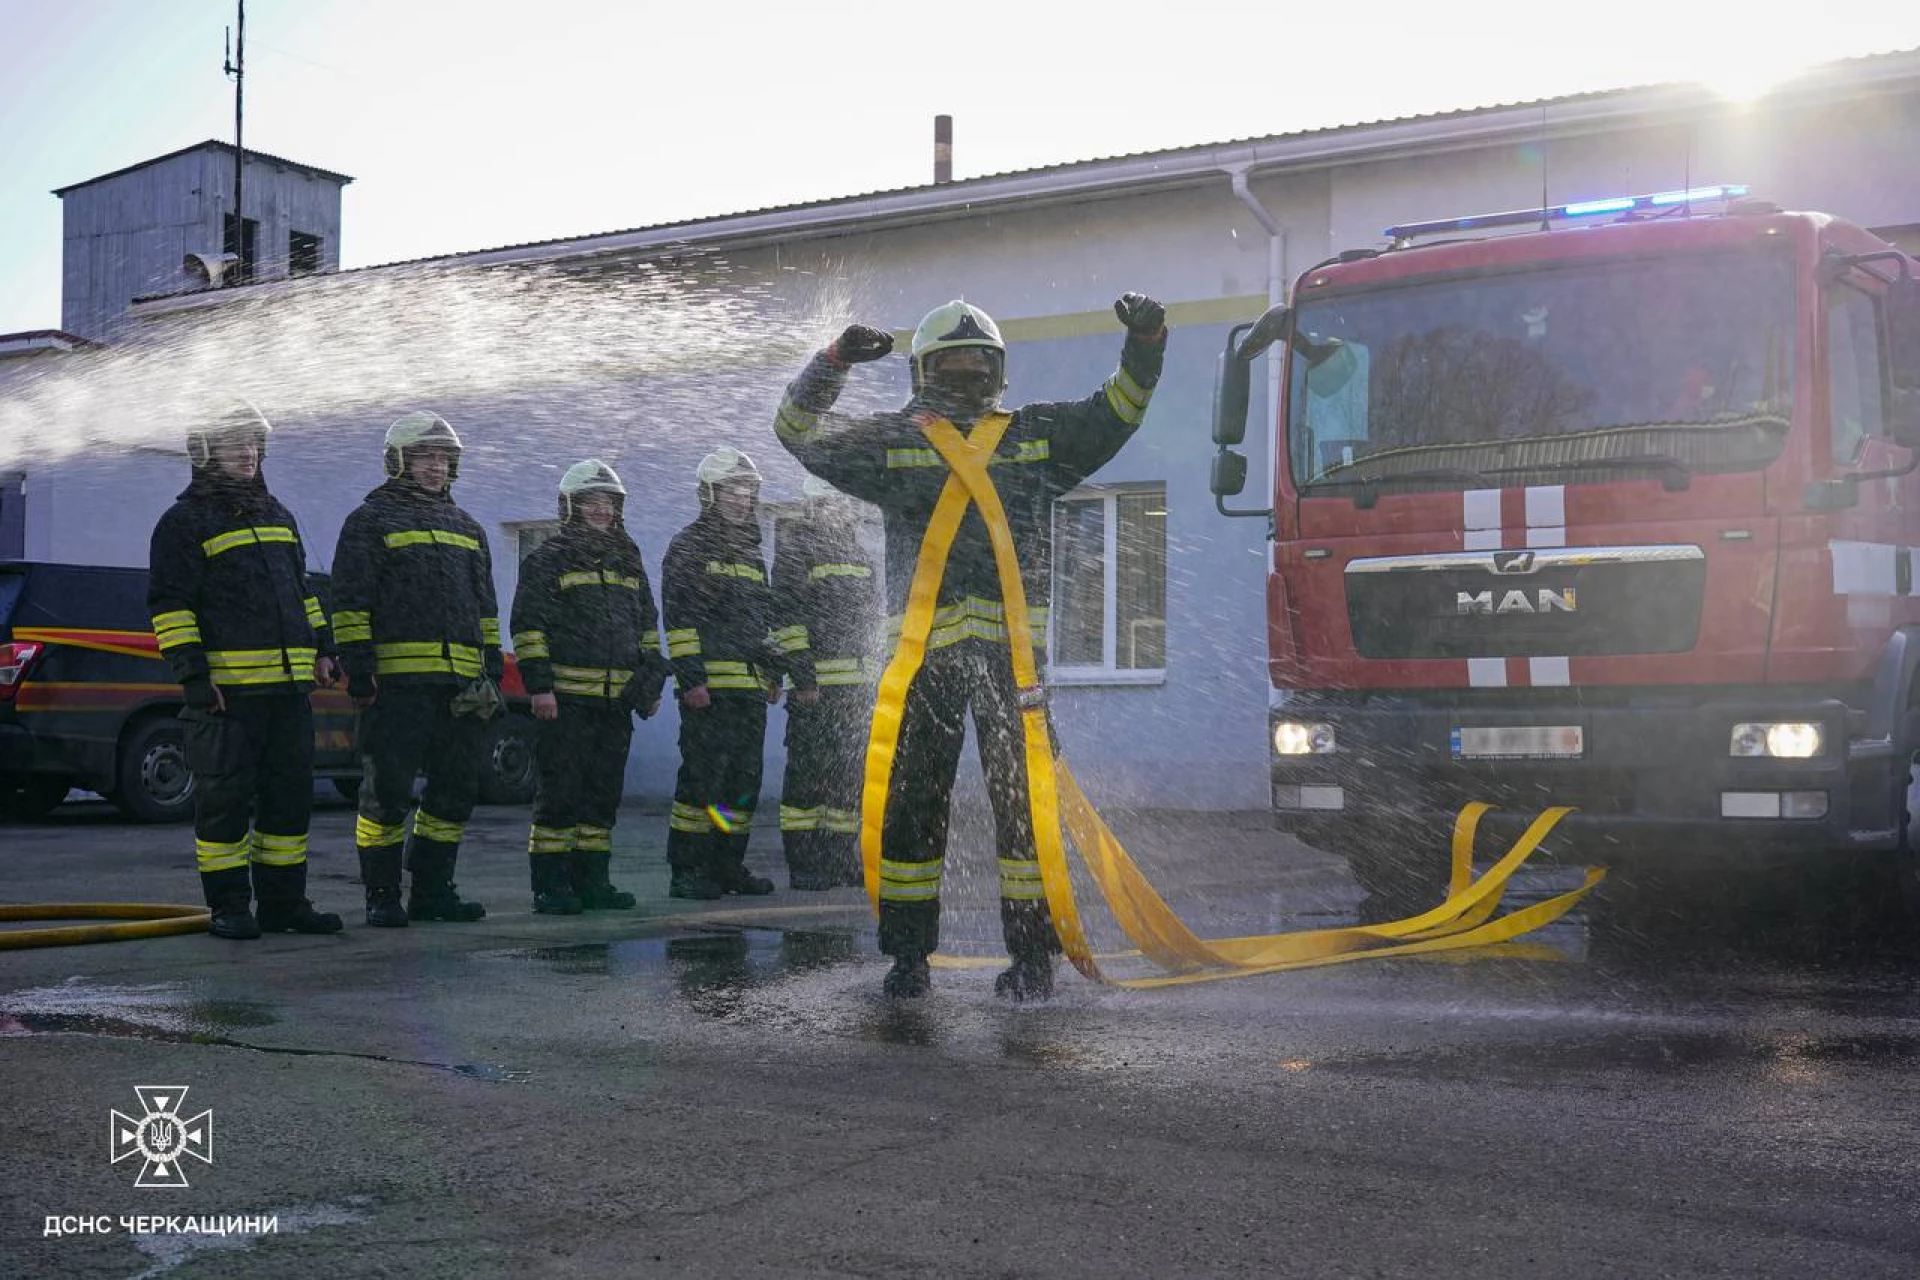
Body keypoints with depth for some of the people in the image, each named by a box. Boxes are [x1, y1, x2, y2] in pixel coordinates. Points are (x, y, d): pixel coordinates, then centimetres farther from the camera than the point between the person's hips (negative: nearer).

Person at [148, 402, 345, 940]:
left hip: (289, 687, 7)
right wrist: (193, 675, -15)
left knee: (290, 794, 9)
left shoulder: (278, 516, 20)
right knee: (225, 798, -2)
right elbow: (168, 603, -8)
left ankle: (283, 901, 16)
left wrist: (321, 648, 18)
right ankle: (228, 907, 5)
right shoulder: (185, 521, -2)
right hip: (227, 690, -7)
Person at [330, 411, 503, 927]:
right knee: (388, 792, -5)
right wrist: (358, 668, -12)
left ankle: (432, 889, 18)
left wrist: (494, 673, 18)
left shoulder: (468, 529, 22)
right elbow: (350, 601, -3)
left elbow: (485, 609, 25)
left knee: (456, 790, 8)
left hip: (462, 685, 6)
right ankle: (382, 898, 3)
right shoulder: (370, 521, 3)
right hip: (398, 683, -6)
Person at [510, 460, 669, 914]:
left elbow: (647, 626, 26)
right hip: (566, 699, -6)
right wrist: (539, 685, -14)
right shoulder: (548, 560, -1)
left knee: (604, 792, 9)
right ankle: (550, 885, -1)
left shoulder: (629, 563, 20)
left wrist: (652, 684, 19)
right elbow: (528, 625, -6)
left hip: (617, 703, 6)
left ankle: (592, 880, 16)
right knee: (560, 791, -5)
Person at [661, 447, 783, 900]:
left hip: (751, 688, 8)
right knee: (702, 776, -10)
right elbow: (679, 617, -9)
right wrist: (691, 678, -17)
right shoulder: (689, 547, -1)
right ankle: (687, 870, -6)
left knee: (745, 779, 9)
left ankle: (728, 865, 16)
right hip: (709, 685, -8)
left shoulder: (751, 554, 23)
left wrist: (773, 674, 21)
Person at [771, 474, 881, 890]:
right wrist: (803, 676, -17)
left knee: (851, 773, 10)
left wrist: (874, 672, 20)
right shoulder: (796, 547, -4)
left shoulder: (856, 551, 19)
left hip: (859, 685, 8)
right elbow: (785, 616, -11)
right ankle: (803, 865, -1)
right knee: (808, 770, -5)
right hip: (817, 685, -7)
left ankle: (842, 858, 18)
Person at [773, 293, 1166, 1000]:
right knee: (911, 801, 2)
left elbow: (1115, 411, 16)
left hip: (1012, 646, 0)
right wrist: (834, 361, -8)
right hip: (924, 647, 0)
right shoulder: (892, 439, 12)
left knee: (1023, 798, -2)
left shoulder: (1037, 434, 17)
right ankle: (908, 953, 13)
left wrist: (1144, 343, 0)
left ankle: (1032, 953, 6)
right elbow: (802, 433, 7)